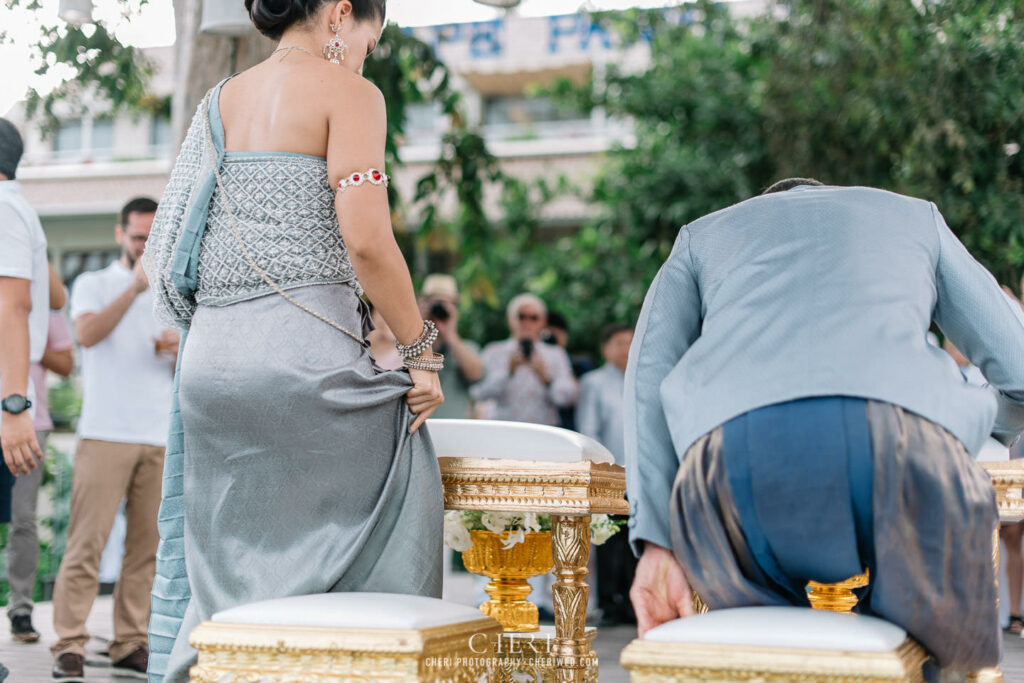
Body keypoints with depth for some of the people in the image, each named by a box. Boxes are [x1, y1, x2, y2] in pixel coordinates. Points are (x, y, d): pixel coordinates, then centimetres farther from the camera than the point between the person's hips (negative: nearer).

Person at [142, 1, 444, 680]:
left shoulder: (218, 102, 19)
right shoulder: (347, 92, -1)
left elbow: (171, 252, 18)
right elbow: (365, 240, -14)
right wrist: (421, 351, -7)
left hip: (208, 359, 7)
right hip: (303, 355, -7)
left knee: (196, 560, 10)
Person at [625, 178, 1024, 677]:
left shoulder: (702, 234, 39)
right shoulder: (916, 216, 40)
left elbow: (650, 369, 19)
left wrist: (655, 540, 13)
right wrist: (984, 434, 59)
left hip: (732, 444, 1)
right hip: (899, 434, 0)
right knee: (954, 656, 23)